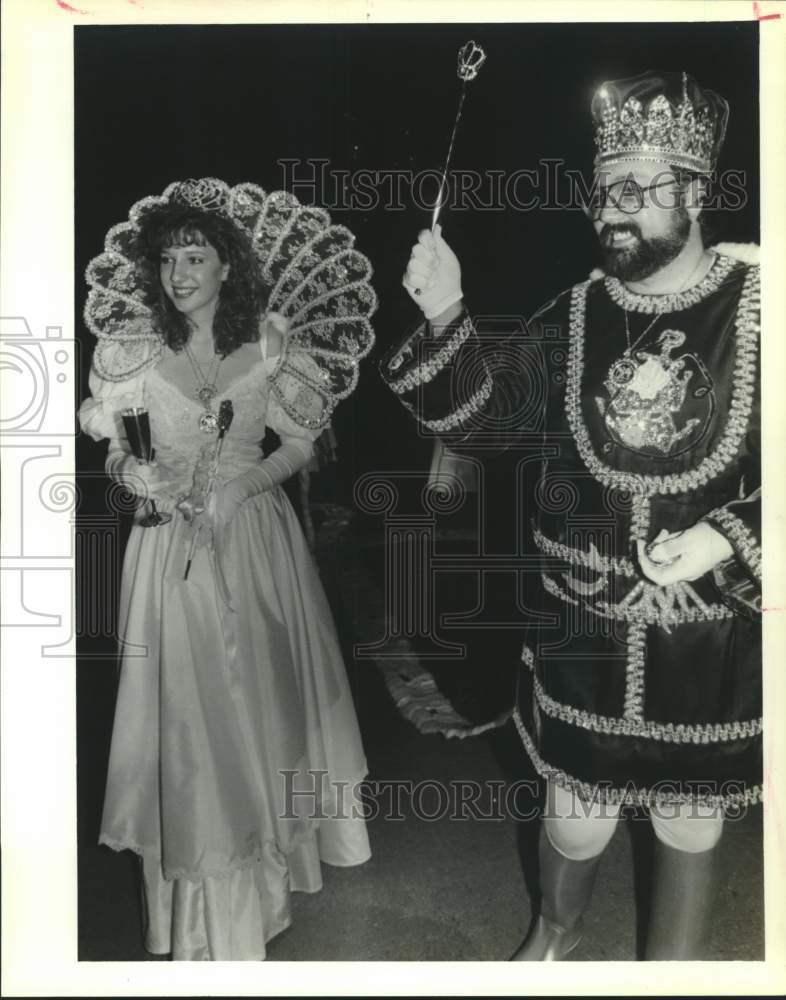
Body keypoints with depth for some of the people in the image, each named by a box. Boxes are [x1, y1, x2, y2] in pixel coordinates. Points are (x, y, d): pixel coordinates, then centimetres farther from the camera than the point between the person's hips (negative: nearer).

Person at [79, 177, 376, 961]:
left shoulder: (269, 341, -4)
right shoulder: (135, 347, -4)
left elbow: (301, 444, -1)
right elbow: (113, 447, 4)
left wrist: (236, 487, -14)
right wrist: (132, 473, -18)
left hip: (253, 538, 1)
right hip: (171, 546, 0)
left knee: (258, 694, 13)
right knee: (184, 706, 6)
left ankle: (265, 854, 40)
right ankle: (202, 905, 27)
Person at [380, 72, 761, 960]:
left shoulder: (757, 308, -8)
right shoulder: (572, 320, -1)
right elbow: (485, 419, -4)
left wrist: (726, 538, -19)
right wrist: (445, 317, -17)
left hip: (710, 642, -1)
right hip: (582, 633, 2)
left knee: (689, 831, 18)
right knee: (576, 822, 17)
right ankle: (556, 929, 52)